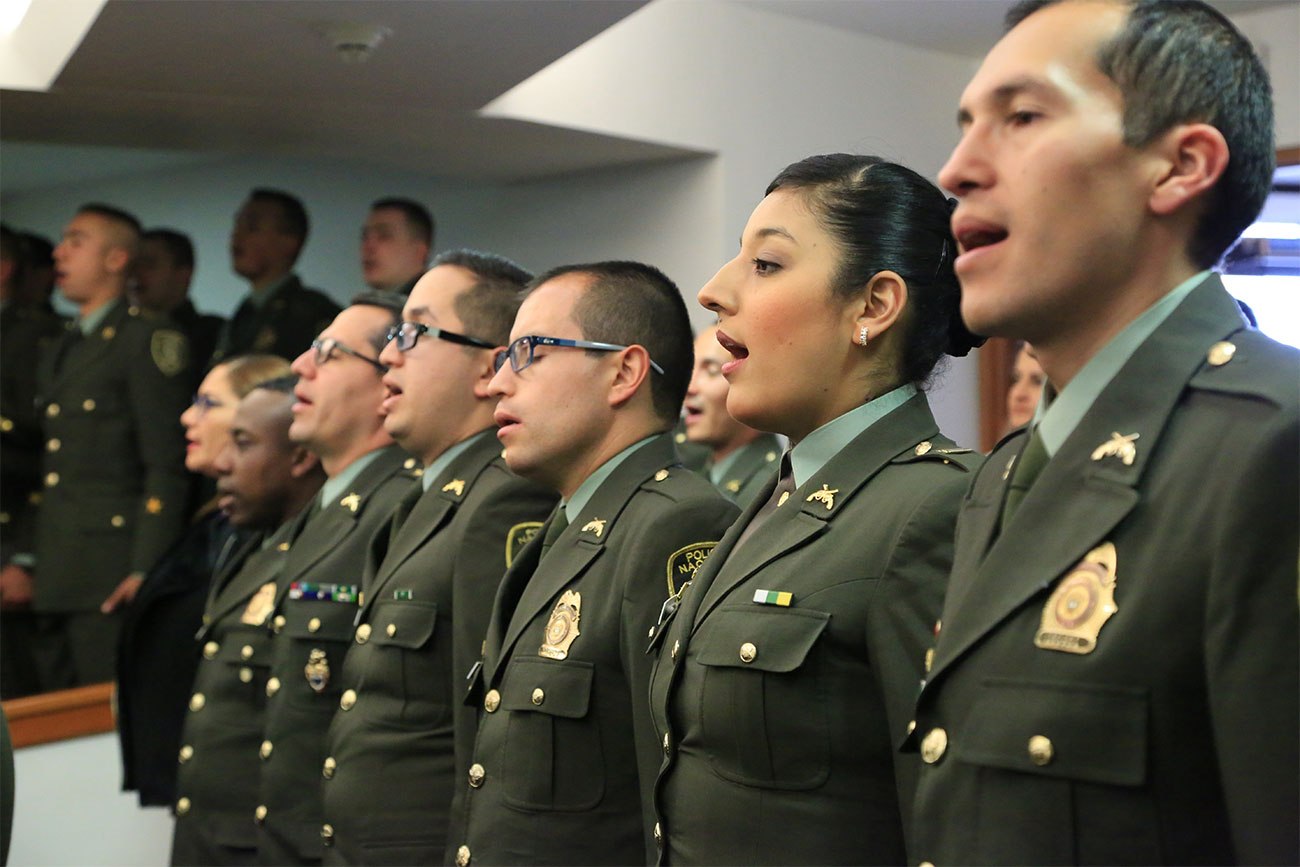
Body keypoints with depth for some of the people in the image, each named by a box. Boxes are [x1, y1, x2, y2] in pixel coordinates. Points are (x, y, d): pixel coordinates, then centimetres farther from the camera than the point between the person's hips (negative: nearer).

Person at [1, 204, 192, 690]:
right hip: (52, 581, 8)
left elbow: (167, 467, -11)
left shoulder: (149, 342, -4)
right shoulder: (56, 356, 22)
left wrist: (145, 570, -17)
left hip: (110, 577, -8)